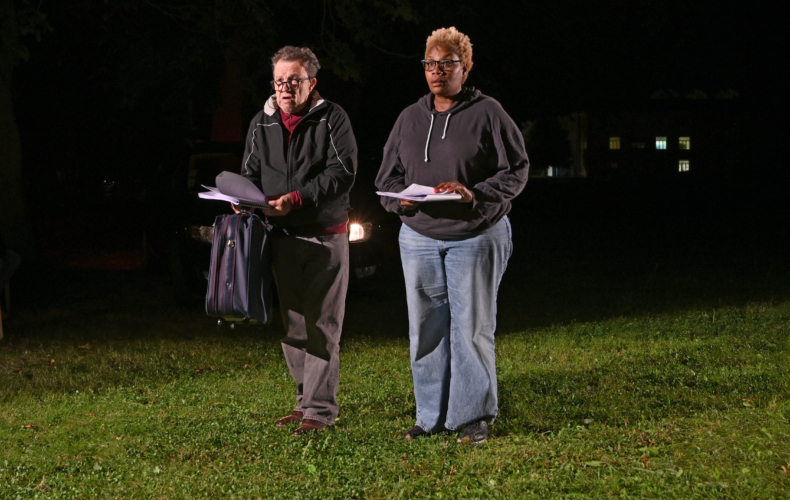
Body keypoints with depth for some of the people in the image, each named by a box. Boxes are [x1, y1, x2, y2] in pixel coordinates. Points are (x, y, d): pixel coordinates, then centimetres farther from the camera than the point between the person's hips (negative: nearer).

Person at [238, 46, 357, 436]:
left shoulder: (332, 118, -4)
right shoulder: (261, 123, 10)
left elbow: (342, 170, -13)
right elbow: (251, 171, 15)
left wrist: (298, 198, -22)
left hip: (326, 236, -5)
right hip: (283, 238, 5)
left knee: (322, 324, -5)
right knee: (293, 324, 10)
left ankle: (320, 408, -2)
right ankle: (306, 400, 20)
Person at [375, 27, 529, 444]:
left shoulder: (487, 114, -1)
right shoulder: (410, 118, 13)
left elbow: (516, 170, -3)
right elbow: (387, 176, 15)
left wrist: (474, 194, -18)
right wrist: (403, 198, -7)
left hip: (475, 237, -4)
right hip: (419, 237, 4)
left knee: (472, 327, -1)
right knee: (426, 328, 6)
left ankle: (474, 416, 9)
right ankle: (432, 416, 15)